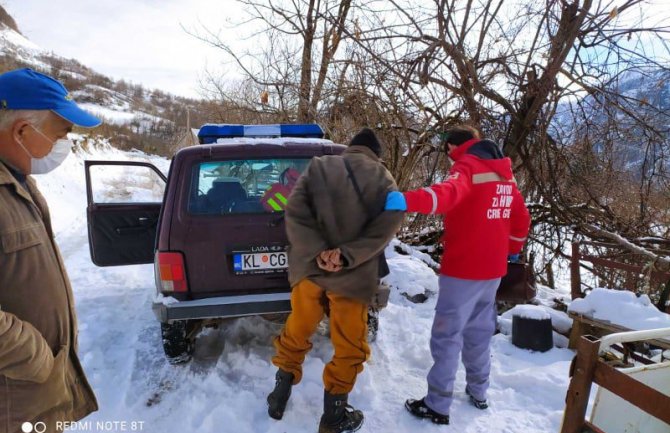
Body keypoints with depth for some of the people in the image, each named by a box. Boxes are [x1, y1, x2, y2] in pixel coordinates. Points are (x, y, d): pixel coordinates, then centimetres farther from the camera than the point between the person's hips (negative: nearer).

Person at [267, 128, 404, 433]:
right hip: (352, 275, -2)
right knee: (348, 346, 13)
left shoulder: (317, 167, 6)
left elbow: (294, 212, -7)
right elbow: (388, 224, -12)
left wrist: (317, 253, -14)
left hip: (309, 267, 2)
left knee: (296, 333, 21)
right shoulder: (383, 178, 3)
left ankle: (279, 396, 33)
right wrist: (347, 256, -18)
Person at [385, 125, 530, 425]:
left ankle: (437, 406, 5)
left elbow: (449, 193, -37)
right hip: (493, 270, 8)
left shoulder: (467, 167, -14)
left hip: (463, 270, -8)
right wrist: (511, 249, 32)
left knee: (447, 336, -1)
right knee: (479, 332, 19)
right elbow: (521, 218, 19)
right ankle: (478, 392, 31)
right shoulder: (504, 174, 12)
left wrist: (408, 200, -51)